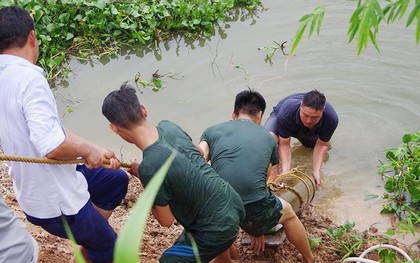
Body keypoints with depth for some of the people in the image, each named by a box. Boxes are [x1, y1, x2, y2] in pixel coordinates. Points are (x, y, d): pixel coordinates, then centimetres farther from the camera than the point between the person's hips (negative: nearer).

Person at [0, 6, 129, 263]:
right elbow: (52, 145, -37)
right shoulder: (28, 78, -28)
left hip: (31, 190, 8)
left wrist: (96, 151, 0)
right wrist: (87, 150, -17)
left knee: (117, 179, 26)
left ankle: (89, 242, 34)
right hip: (57, 201, -8)